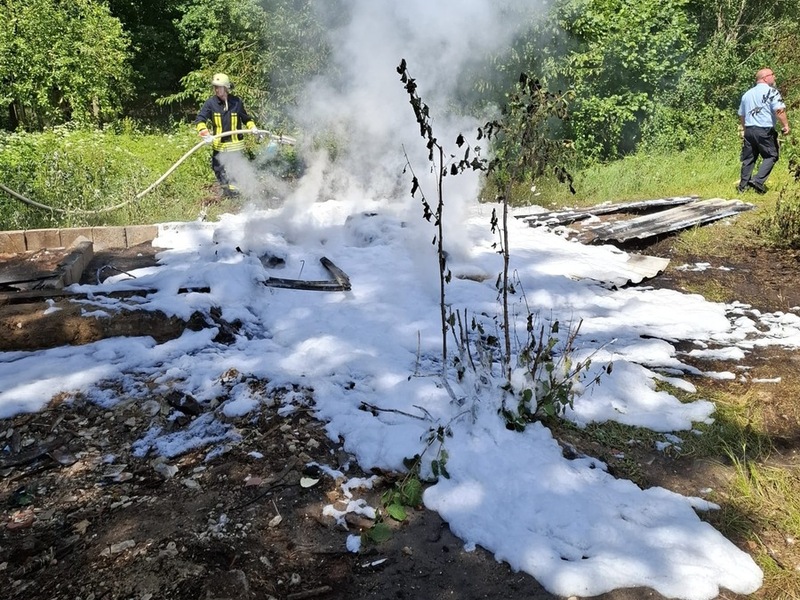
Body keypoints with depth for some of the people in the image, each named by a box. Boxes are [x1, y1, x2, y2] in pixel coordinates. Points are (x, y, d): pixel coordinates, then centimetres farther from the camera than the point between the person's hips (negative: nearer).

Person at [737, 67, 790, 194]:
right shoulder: (771, 91, -6)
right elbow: (779, 110, -17)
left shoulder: (747, 94, 15)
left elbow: (741, 115, 21)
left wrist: (744, 128, 32)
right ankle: (758, 181, -9)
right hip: (765, 130, -6)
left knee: (749, 158, 12)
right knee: (771, 156, 4)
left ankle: (743, 185, 14)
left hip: (749, 130, 6)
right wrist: (785, 125, -8)